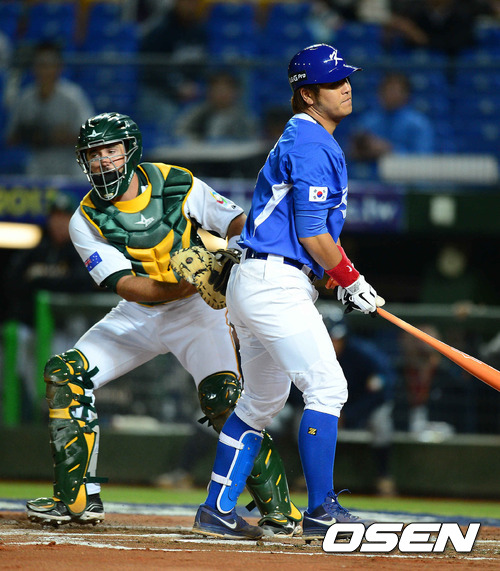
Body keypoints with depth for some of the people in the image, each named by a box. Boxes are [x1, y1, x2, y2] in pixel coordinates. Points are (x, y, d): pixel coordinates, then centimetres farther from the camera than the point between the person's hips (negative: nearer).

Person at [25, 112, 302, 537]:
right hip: (139, 315, 3)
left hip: (199, 310, -3)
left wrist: (236, 246, -28)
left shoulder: (179, 186, -12)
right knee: (66, 373, -10)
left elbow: (237, 220, -4)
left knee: (224, 398, -24)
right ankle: (78, 498, -2)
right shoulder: (86, 220, -11)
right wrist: (181, 286, -36)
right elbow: (125, 285, -21)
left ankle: (279, 509, -18)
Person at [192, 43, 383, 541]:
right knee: (326, 387, -12)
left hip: (255, 280, 11)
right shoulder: (312, 146, -13)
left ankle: (217, 510, 20)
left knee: (263, 400, 17)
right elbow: (312, 236, -17)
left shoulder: (300, 138, 19)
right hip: (276, 281, -11)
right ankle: (320, 512, -13)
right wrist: (351, 282, -5)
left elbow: (318, 225, 24)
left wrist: (344, 277, 13)